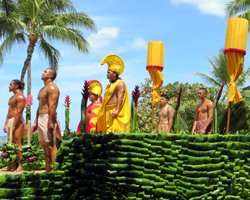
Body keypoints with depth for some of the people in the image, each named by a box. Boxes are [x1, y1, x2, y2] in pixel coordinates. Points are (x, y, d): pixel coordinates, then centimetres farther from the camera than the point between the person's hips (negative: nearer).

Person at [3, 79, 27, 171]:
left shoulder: (20, 97, -9)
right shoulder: (13, 97, 21)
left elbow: (19, 112, -18)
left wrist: (14, 125, -22)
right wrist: (6, 124, 18)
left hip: (17, 121, -10)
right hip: (10, 121, 10)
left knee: (17, 143, -12)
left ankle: (20, 165, -12)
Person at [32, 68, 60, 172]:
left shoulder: (52, 87, -8)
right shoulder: (43, 89, 23)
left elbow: (52, 105, -18)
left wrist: (50, 121, -25)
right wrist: (36, 122, 21)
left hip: (47, 118, -10)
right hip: (40, 118, 10)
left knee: (50, 145, -11)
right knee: (45, 146, 10)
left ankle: (53, 170, -11)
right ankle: (47, 169, 14)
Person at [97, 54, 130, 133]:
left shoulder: (120, 83, -7)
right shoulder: (110, 84, 23)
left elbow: (120, 98, -18)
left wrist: (116, 110, -28)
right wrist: (101, 111, 21)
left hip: (115, 112, -9)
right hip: (108, 112, 9)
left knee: (115, 131, -14)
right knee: (109, 131, 6)